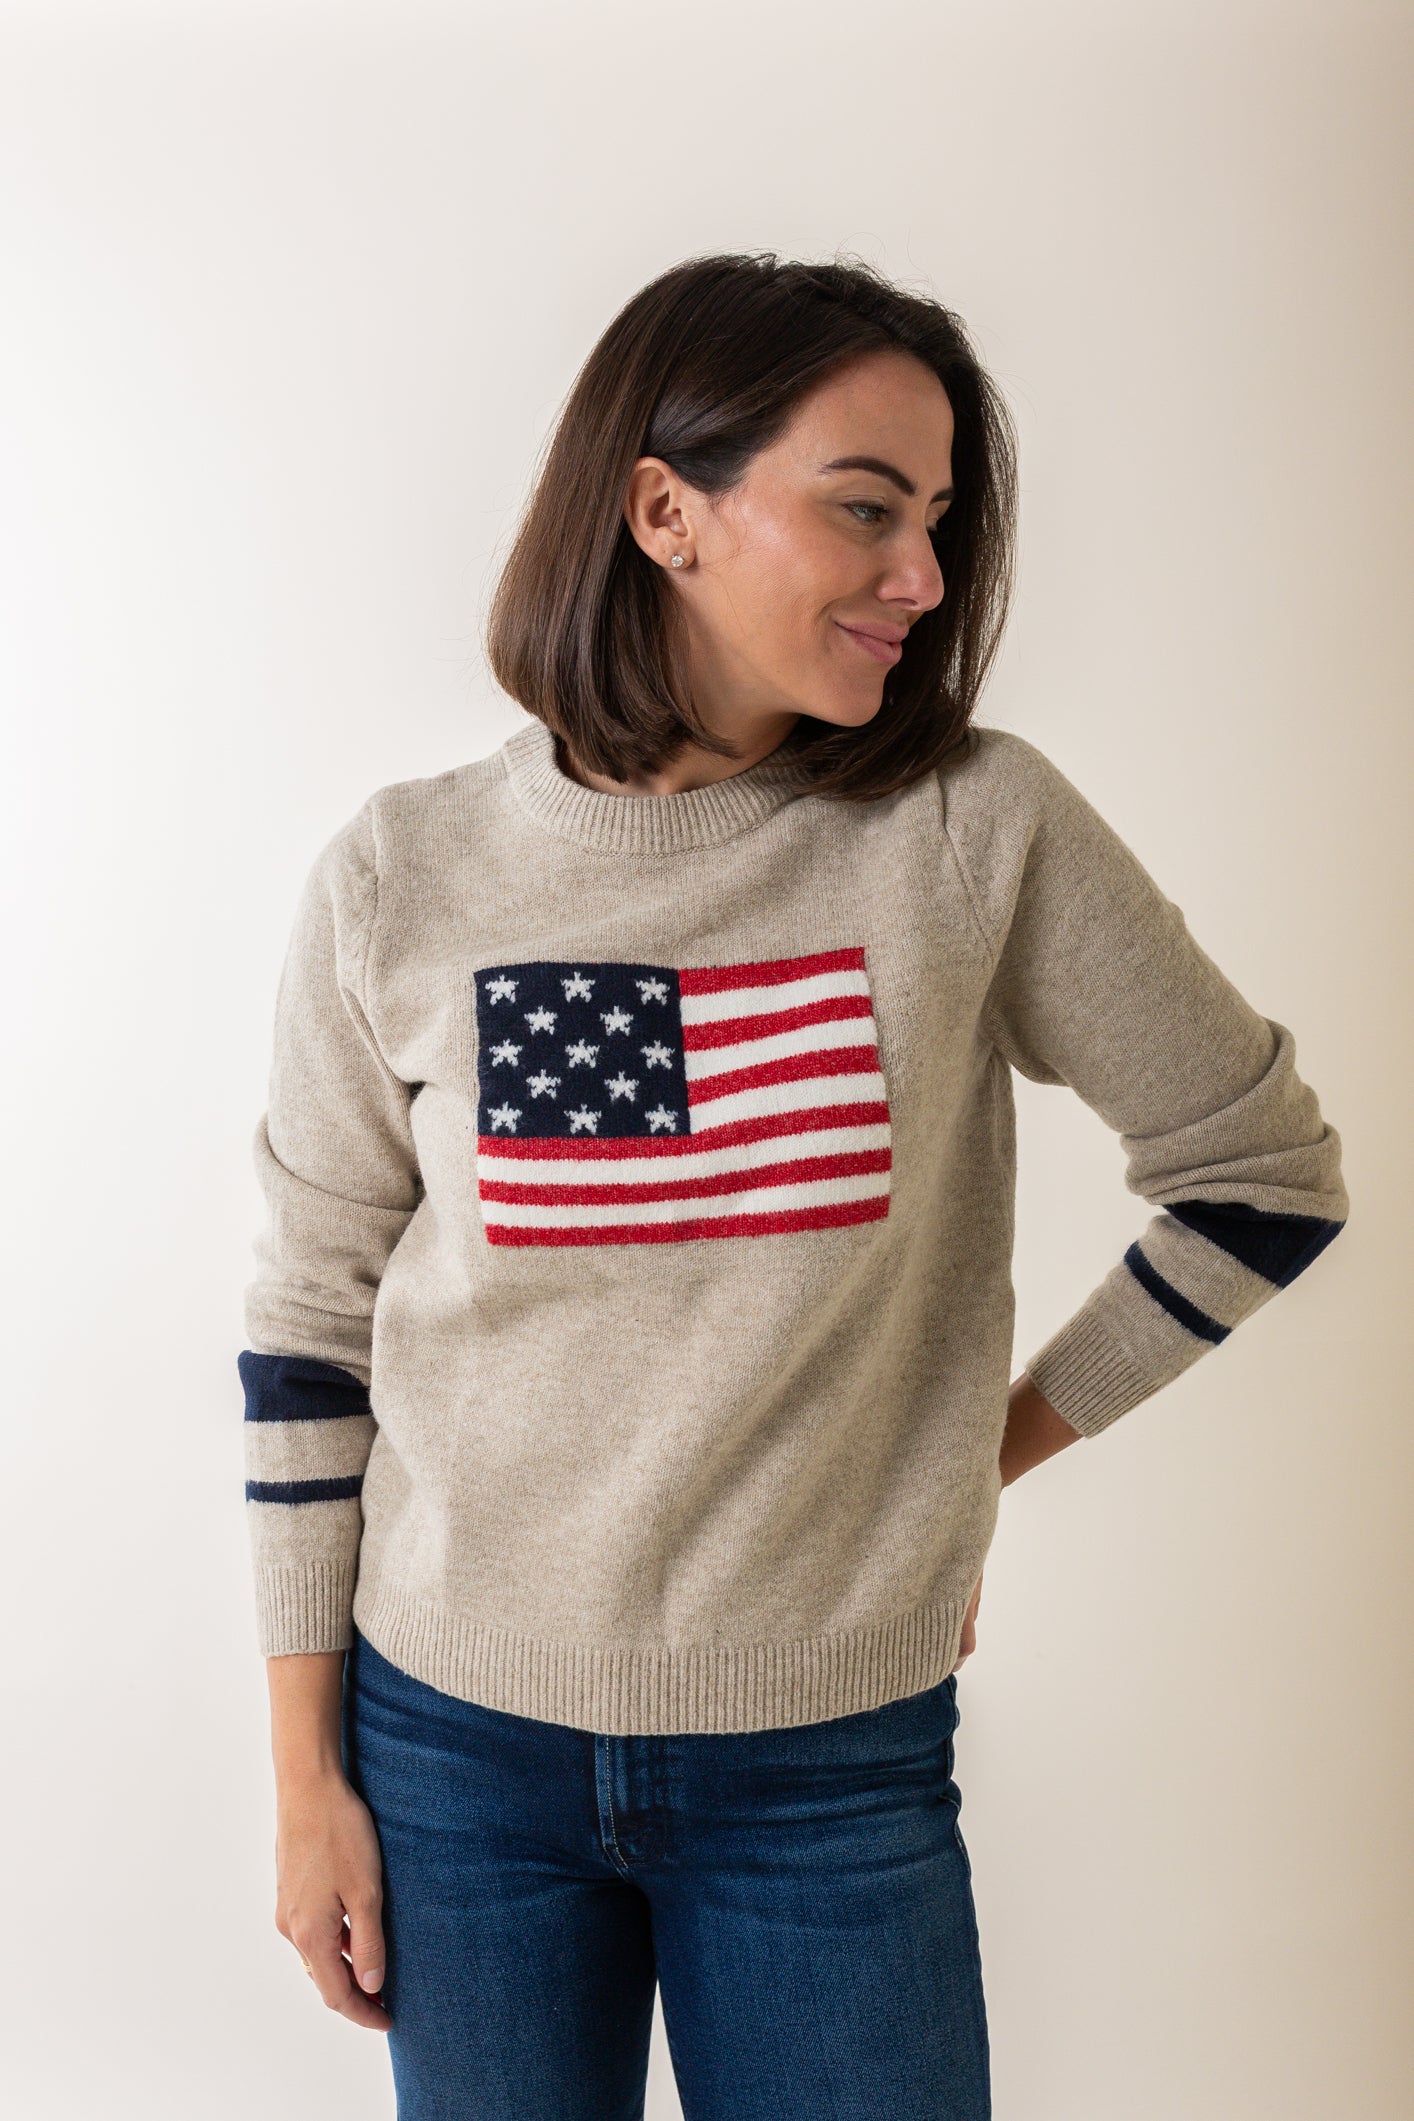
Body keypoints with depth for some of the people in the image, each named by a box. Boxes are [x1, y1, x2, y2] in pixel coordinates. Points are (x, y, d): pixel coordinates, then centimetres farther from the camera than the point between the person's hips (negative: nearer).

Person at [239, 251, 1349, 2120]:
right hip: (463, 1749, 1)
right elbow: (310, 1332, 0)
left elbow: (1267, 1174, 1)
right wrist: (308, 1774, 2)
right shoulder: (400, 883, -7)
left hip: (835, 1762, 0)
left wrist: (996, 1446, 1)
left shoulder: (981, 831, -10)